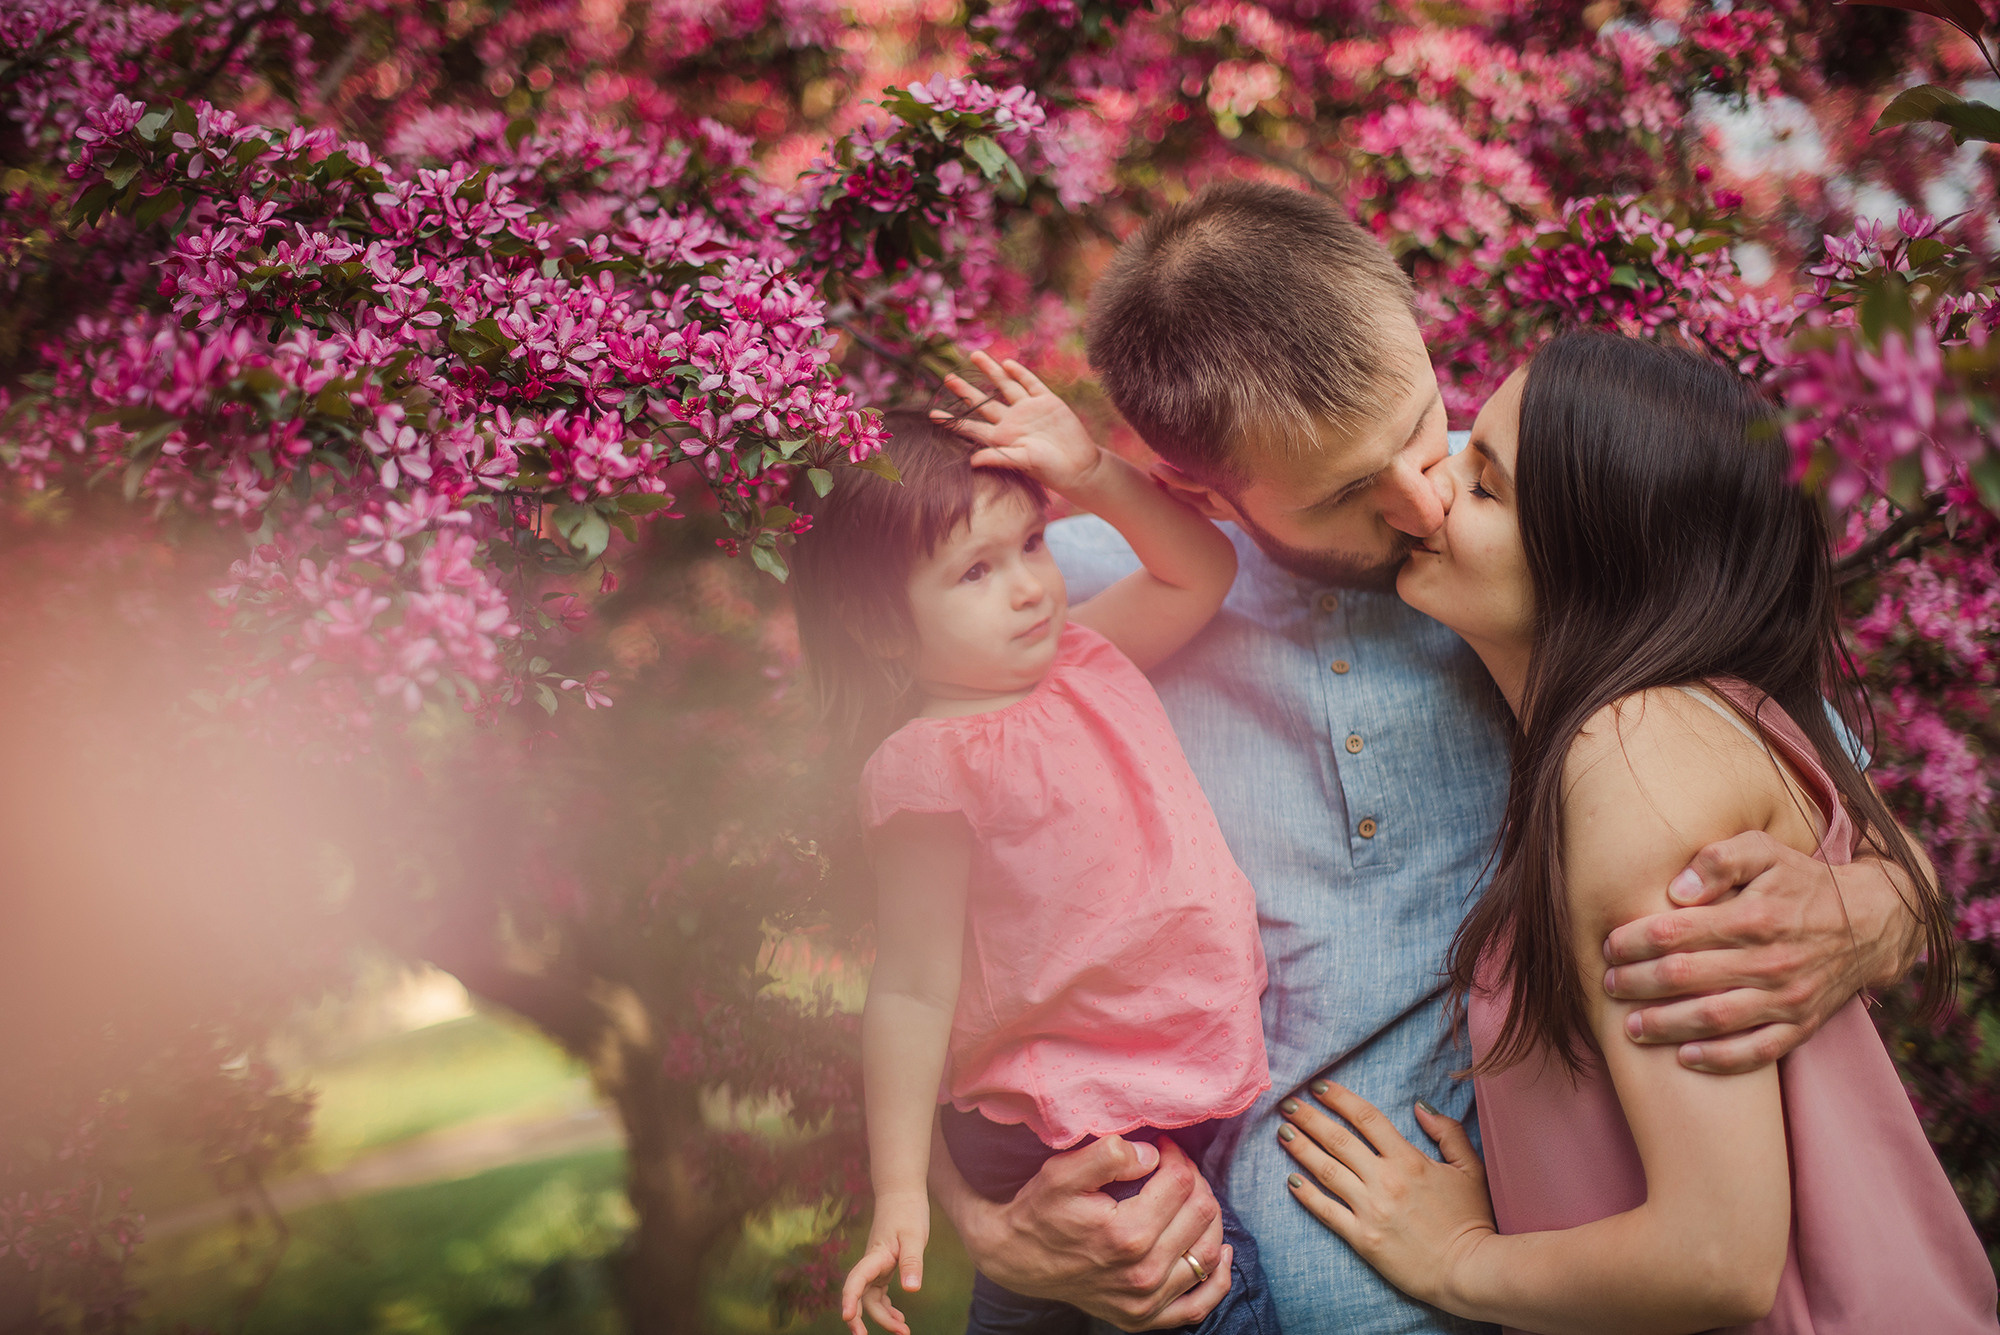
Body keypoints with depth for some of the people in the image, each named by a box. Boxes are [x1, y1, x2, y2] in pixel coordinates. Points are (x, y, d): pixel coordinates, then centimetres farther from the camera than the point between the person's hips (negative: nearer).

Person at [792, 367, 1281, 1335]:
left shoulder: (1080, 658, 4)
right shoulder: (932, 766, -19)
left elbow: (1202, 570, 14)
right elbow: (912, 992, -18)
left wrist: (1095, 476, -2)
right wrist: (898, 1195, -17)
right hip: (1071, 1124, -7)